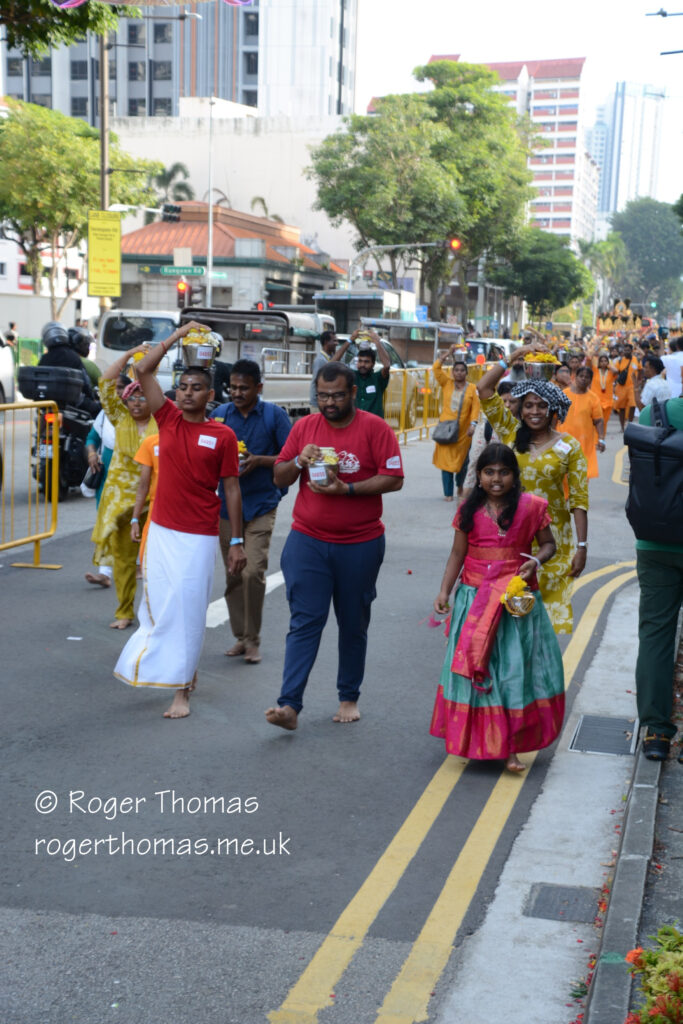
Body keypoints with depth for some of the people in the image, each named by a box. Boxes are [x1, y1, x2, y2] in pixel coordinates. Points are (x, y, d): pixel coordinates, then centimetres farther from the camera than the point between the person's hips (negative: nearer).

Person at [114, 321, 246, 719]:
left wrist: (237, 541, -2)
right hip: (161, 530, 4)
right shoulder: (168, 418, 4)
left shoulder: (223, 436, -4)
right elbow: (144, 370, -2)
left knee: (187, 609, -3)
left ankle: (181, 691, 6)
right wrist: (179, 334, 0)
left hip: (198, 537, -4)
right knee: (159, 605, 11)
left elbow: (232, 488, -1)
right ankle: (185, 669, 34)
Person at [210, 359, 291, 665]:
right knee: (233, 575, 8)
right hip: (227, 504, 4)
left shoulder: (275, 416, -3)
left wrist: (259, 460, -18)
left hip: (261, 505, -3)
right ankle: (240, 636, 21)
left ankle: (253, 639, 1)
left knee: (253, 572, -13)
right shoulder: (219, 414, 5)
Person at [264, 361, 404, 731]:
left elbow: (394, 478, -10)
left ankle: (349, 698, 25)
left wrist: (347, 489, -20)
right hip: (308, 540, 2)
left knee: (354, 625, 10)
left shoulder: (374, 428, -4)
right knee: (304, 622, -5)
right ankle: (289, 705, -9)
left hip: (360, 544, -1)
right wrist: (299, 461, -12)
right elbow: (279, 478, 9)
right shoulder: (304, 426, 6)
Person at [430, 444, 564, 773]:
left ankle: (510, 746, 8)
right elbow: (458, 553, 7)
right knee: (474, 668, 4)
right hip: (474, 600, 1)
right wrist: (444, 591, 0)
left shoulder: (531, 507, -2)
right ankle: (477, 741, 18)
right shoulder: (469, 510, 2)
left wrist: (537, 560, -12)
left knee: (515, 669, 1)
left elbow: (548, 543, 9)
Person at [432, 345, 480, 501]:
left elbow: (475, 408, -7)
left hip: (463, 430, -1)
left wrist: (473, 424, -20)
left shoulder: (472, 389, -1)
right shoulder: (447, 383, 4)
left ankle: (460, 485, 38)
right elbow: (436, 368, -1)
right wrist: (448, 355, -8)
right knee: (446, 460, -3)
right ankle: (448, 493, 2)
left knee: (462, 460, 10)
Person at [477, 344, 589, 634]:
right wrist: (515, 356, -5)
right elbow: (484, 389, -3)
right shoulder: (510, 433, 3)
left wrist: (581, 546, -8)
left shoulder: (568, 446, -2)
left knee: (548, 603, 3)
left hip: (551, 537, -1)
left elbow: (579, 499, -4)